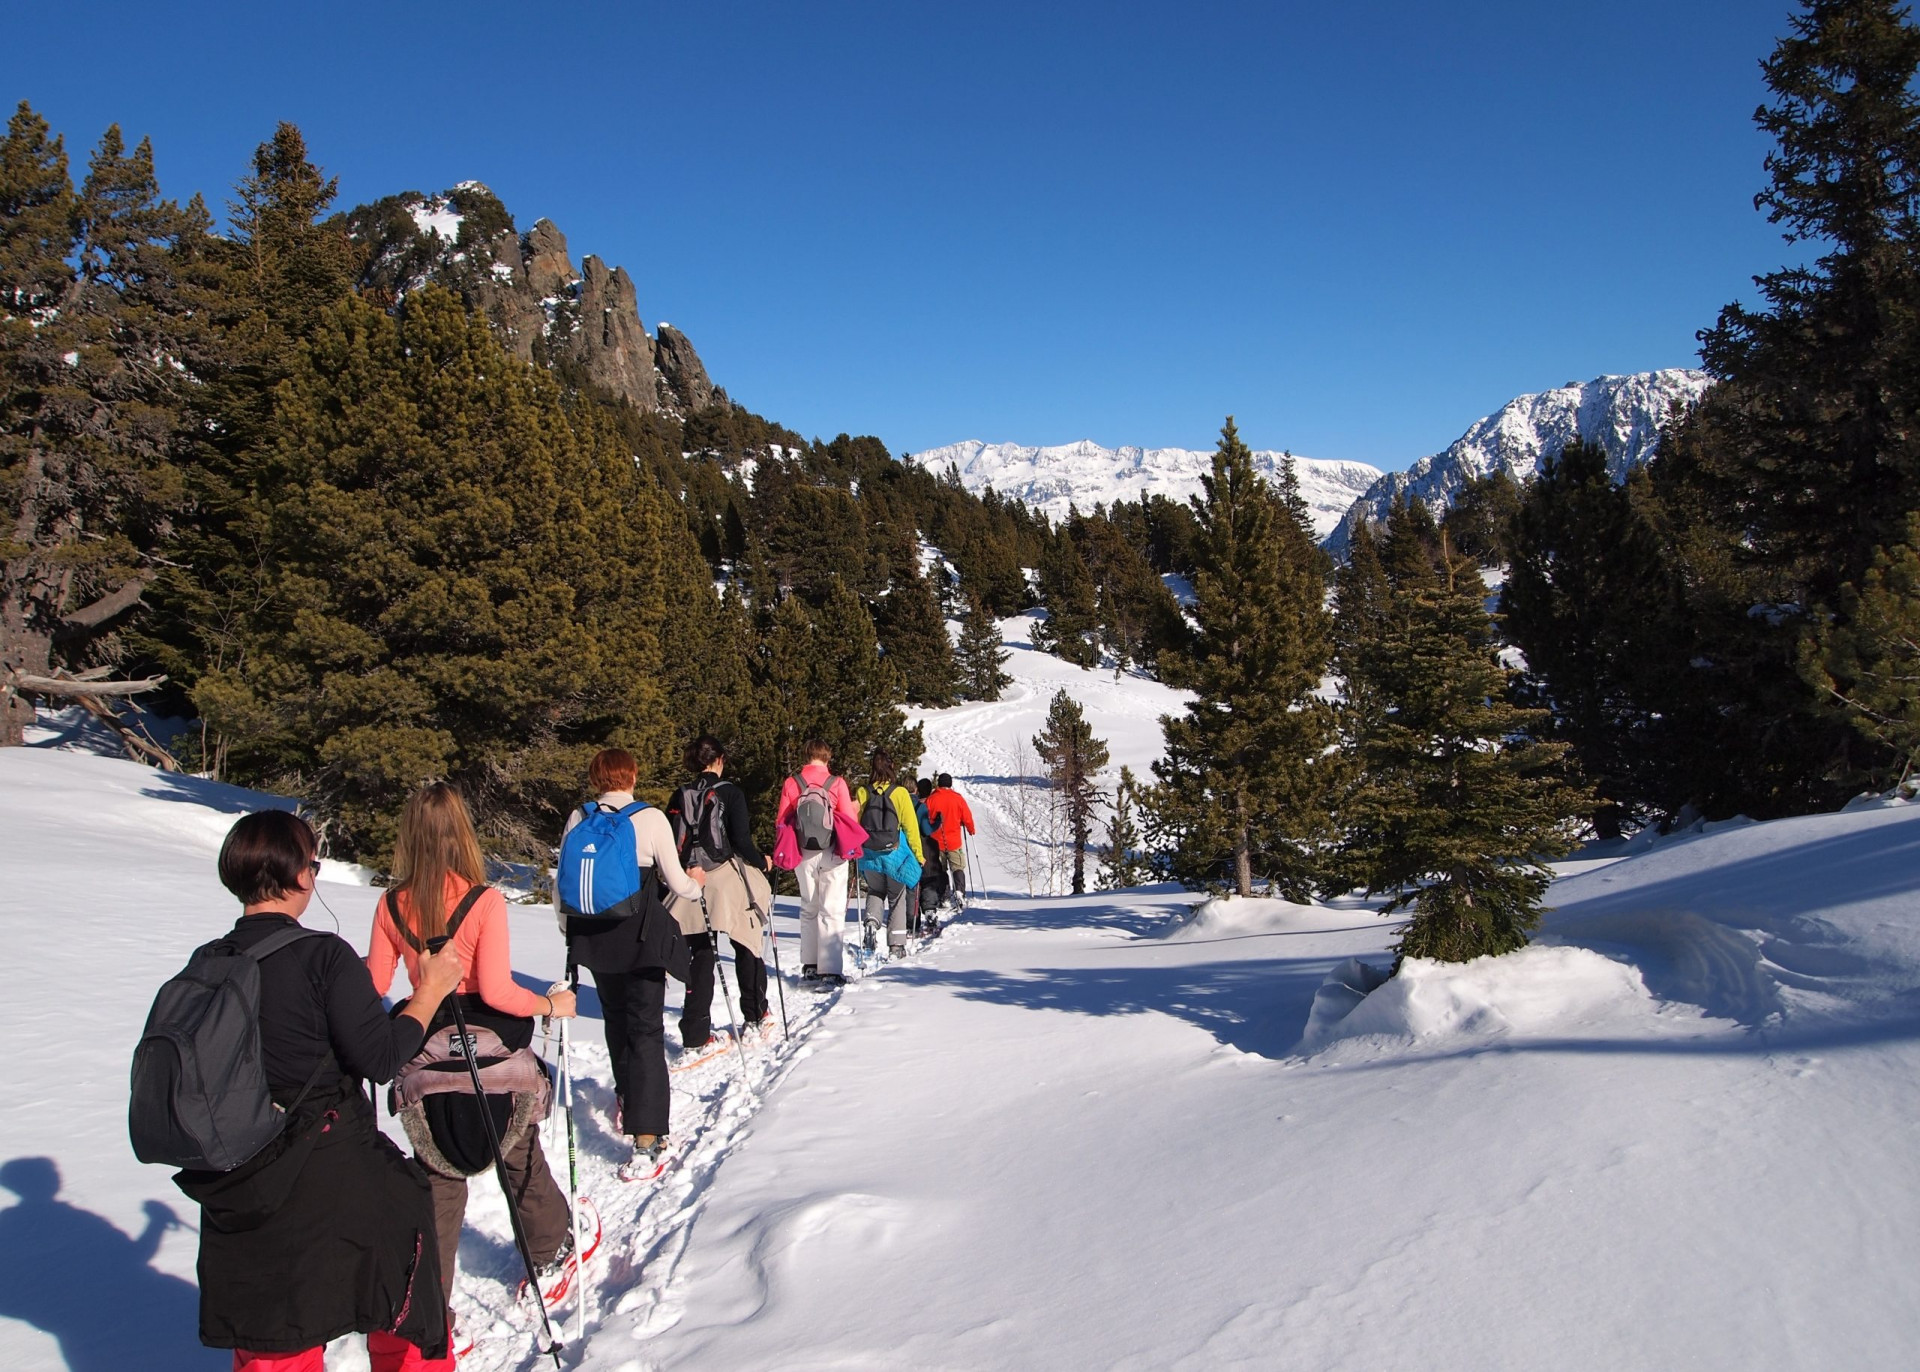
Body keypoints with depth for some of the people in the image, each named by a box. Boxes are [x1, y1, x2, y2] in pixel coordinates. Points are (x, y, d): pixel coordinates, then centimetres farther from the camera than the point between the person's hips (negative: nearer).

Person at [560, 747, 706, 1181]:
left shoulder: (577, 819, -1)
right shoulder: (650, 818, -10)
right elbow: (677, 883, -6)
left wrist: (567, 929, 21)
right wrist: (697, 883, 17)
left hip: (595, 939, 4)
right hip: (641, 937, -4)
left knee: (616, 1019, 24)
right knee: (645, 1030, -1)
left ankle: (627, 1102, 42)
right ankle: (646, 1140, -7)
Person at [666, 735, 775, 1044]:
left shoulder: (680, 797, 3)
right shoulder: (730, 793, -9)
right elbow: (741, 842, -13)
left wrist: (689, 869, 12)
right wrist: (763, 862, 3)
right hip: (728, 880, -3)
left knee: (702, 955, 9)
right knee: (747, 946, 16)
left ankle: (695, 1033, 2)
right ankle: (755, 1016, 28)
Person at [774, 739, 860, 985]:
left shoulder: (791, 783, 0)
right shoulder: (837, 783, -6)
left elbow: (781, 821, 3)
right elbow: (851, 820, -5)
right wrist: (854, 808, 18)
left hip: (803, 854, 3)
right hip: (832, 853, -3)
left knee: (809, 909, 18)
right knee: (832, 910, 1)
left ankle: (809, 965, 19)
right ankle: (831, 970, -5)